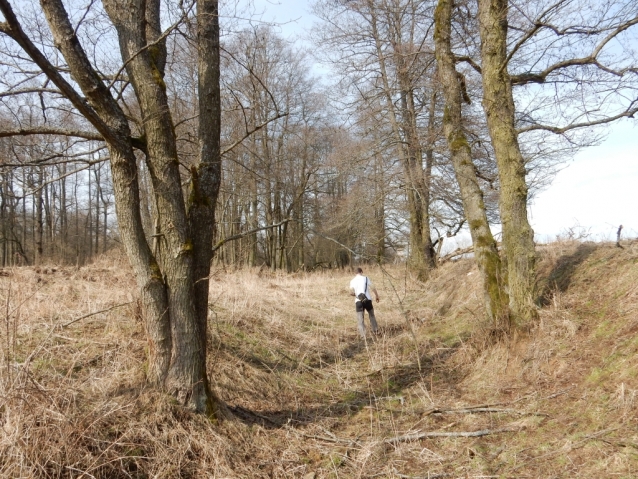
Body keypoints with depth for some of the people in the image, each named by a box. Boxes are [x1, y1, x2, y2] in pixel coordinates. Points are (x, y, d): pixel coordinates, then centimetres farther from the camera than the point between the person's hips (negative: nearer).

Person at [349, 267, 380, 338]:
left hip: (358, 301, 0)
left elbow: (351, 293, -3)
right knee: (371, 315, 22)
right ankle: (375, 330, 27)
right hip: (367, 299, 0)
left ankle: (363, 335, -6)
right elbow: (373, 288, -2)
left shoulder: (352, 281, 5)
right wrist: (376, 295, 12)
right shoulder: (366, 278, 2)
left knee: (360, 319, 2)